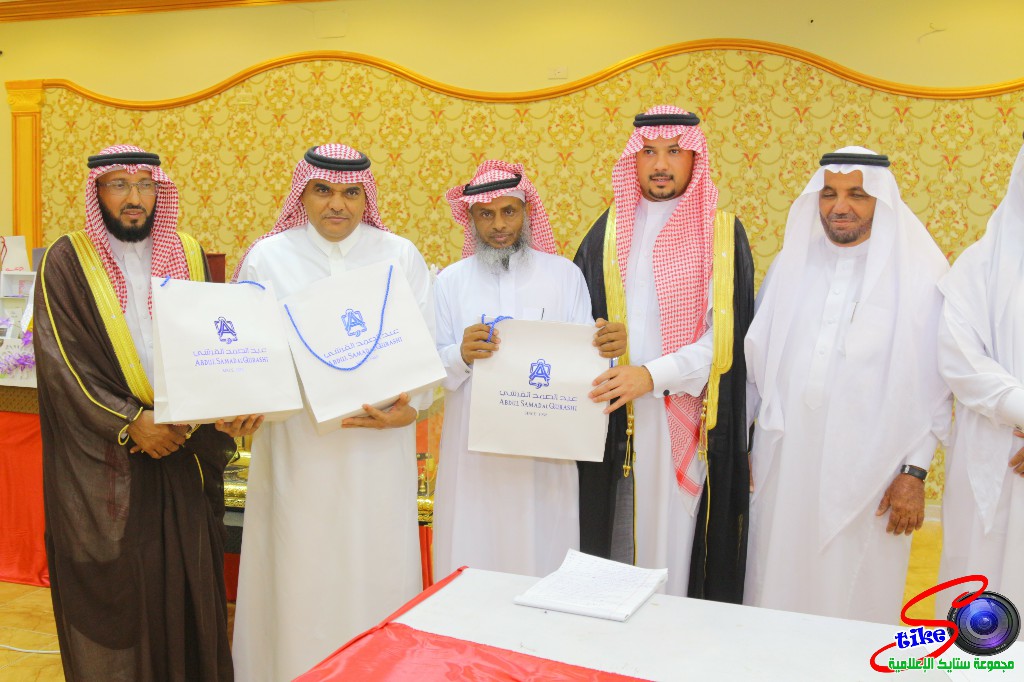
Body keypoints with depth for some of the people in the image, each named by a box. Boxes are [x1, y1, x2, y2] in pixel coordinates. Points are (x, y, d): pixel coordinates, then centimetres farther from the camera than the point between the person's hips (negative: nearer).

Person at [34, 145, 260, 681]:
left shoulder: (187, 255, 8)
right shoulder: (67, 261, -2)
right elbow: (61, 360, -8)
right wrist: (131, 422, -16)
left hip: (185, 454, 3)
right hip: (103, 462, -3)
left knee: (186, 580, 9)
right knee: (113, 585, 5)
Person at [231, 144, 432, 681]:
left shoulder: (400, 256, 4)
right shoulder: (268, 258, 4)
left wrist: (409, 408, -16)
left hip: (378, 443, 1)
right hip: (297, 444, 0)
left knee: (376, 571, 6)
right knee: (302, 571, 5)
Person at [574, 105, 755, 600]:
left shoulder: (722, 233, 0)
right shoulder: (609, 231, 9)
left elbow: (725, 335, -8)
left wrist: (652, 375, -18)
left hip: (686, 421, -2)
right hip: (615, 418, 3)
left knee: (674, 536, 1)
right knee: (615, 535, 5)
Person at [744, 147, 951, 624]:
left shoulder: (920, 275, -4)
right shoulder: (790, 264, 7)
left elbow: (934, 385, -4)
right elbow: (756, 359, 10)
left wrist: (914, 472, -7)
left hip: (868, 472, -3)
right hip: (783, 465, 3)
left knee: (854, 594, 7)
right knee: (779, 586, 11)